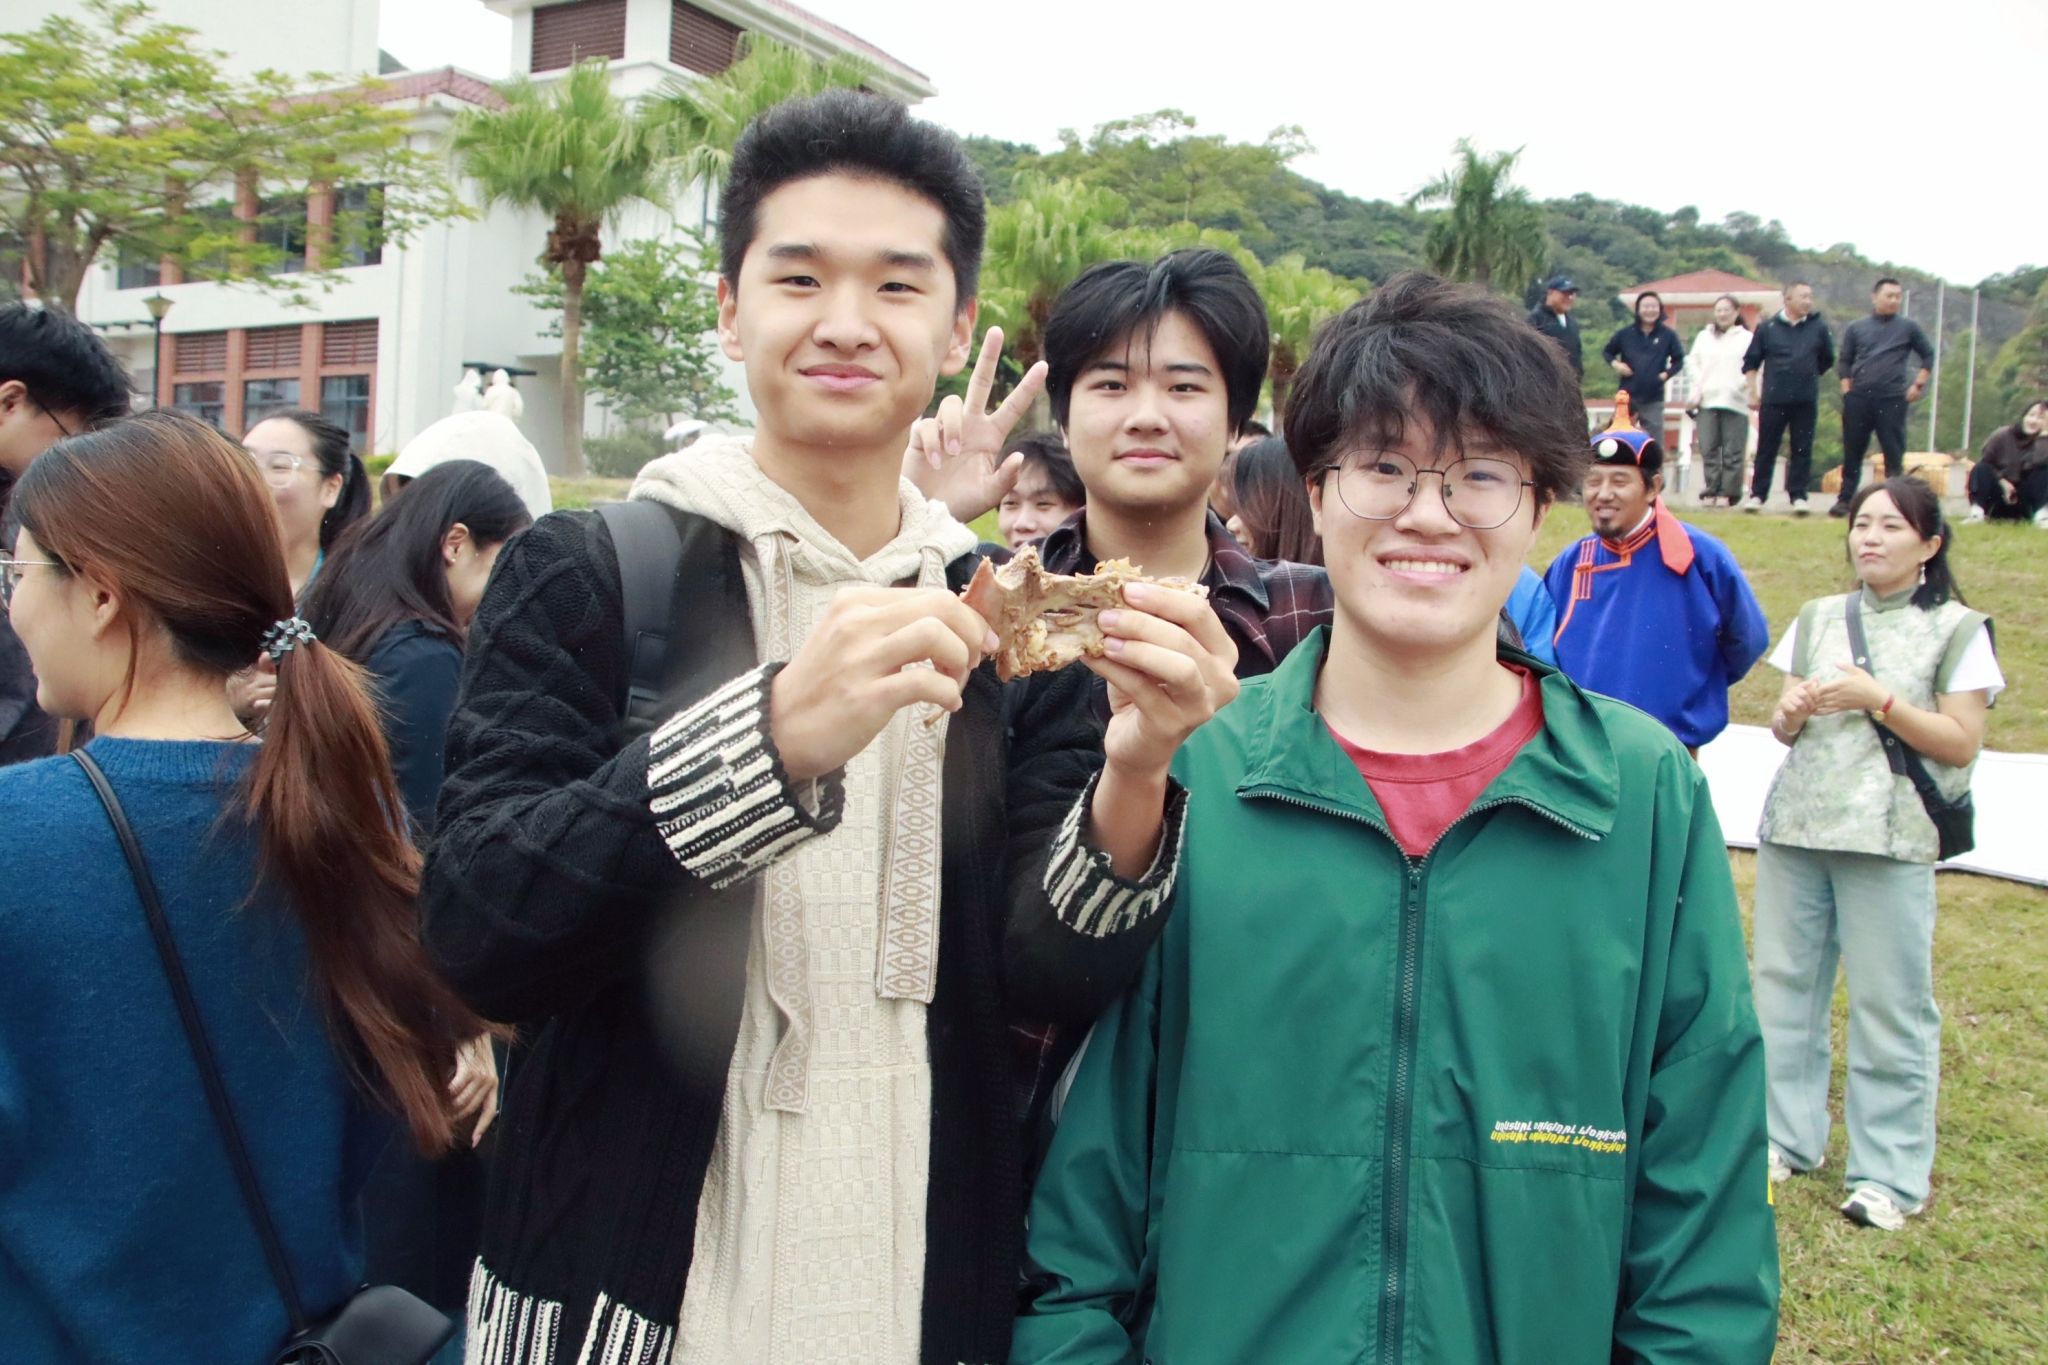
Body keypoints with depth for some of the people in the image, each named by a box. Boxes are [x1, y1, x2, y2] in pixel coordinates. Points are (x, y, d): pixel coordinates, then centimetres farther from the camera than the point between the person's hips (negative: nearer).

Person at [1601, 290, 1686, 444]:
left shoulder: (1668, 335, 0)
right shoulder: (1625, 333, 1)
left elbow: (1679, 360, 9)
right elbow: (1606, 352, 13)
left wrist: (1666, 373, -7)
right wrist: (1615, 364, -5)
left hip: (1654, 400, -1)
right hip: (1628, 397, 1)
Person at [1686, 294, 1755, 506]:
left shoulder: (1747, 338, 8)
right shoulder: (1704, 336, 18)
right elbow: (1692, 362, 14)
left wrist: (1745, 385, -13)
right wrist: (1698, 387, 2)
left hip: (1735, 402, -3)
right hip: (1707, 401, 3)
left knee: (1732, 452, -4)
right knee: (1709, 449, -1)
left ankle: (1728, 493, -2)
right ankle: (1711, 491, 3)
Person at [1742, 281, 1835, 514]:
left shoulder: (1818, 327, 4)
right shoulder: (1767, 327, 2)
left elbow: (1827, 360, 17)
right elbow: (1751, 361, 6)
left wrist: (1809, 377, 15)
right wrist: (1753, 393, 2)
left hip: (1806, 401, 1)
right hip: (1773, 400, -1)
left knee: (1803, 450, 3)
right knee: (1766, 449, 3)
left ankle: (1798, 496, 9)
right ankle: (1757, 495, 10)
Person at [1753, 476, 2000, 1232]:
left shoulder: (1956, 629, 2)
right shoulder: (1818, 617, 14)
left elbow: (1962, 745, -4)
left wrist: (1877, 699, -15)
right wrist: (1792, 711, -7)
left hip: (1890, 837, -4)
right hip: (1795, 827, 5)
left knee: (1889, 1002, -2)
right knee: (1784, 982, 8)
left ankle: (1891, 1172, 7)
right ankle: (1789, 1137, 21)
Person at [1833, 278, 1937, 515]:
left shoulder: (1908, 328, 8)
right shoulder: (1856, 328, 9)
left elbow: (1928, 356, 14)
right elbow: (1845, 362, 11)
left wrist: (1918, 384, 4)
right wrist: (1847, 391, 1)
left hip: (1893, 399, -1)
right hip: (1858, 398, 1)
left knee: (1894, 453, -1)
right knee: (1852, 452, 3)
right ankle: (1845, 499, 10)